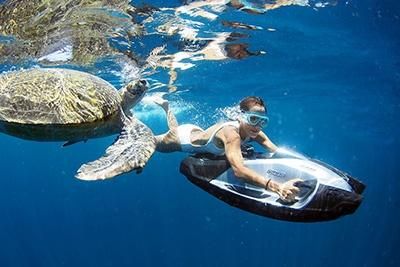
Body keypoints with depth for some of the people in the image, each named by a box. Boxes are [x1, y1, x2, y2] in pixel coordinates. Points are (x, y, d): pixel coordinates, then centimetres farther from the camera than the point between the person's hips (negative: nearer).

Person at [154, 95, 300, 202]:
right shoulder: (231, 133, -47)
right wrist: (276, 186, -73)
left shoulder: (255, 133, -26)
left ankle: (166, 106, 56)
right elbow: (238, 170, -61)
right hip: (182, 138, -6)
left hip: (197, 132, 6)